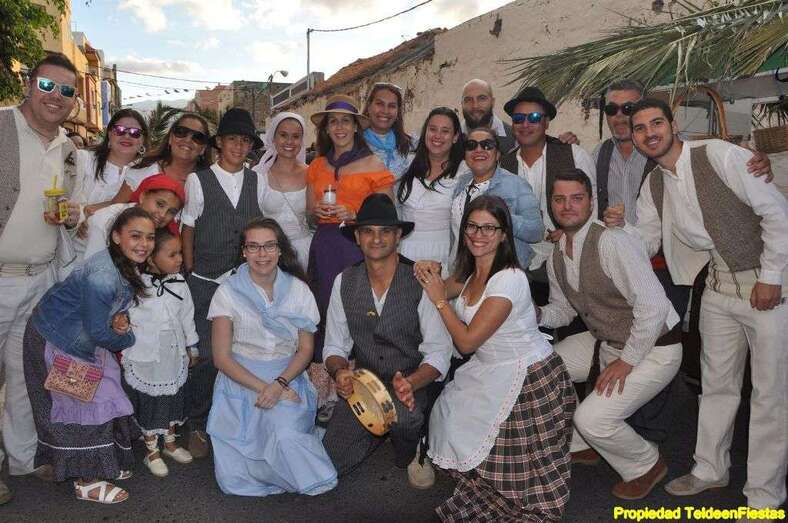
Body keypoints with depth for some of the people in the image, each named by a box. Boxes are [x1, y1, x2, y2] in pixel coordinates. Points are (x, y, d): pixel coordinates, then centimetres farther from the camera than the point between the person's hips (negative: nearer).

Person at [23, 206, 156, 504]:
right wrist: (128, 338, -8)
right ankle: (86, 481, 17)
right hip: (55, 343, -8)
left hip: (83, 341, 8)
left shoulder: (129, 266, -8)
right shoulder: (102, 276, -35)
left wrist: (120, 319, -13)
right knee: (79, 407, 1)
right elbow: (97, 332, -26)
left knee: (100, 398, 15)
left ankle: (101, 463, 33)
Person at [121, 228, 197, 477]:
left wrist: (191, 346, 13)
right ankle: (152, 452, 29)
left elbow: (187, 316, 7)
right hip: (145, 358, -4)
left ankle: (170, 443, 40)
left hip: (173, 356, 5)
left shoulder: (179, 282, -3)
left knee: (173, 400, 19)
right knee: (148, 403, 11)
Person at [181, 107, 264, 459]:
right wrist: (190, 275, 1)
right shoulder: (198, 180, 1)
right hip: (206, 284, -2)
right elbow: (188, 230, 3)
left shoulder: (256, 182, 8)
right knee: (206, 355, -5)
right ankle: (198, 426, 15)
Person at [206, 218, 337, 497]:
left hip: (288, 377, 1)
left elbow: (305, 349, 3)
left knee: (285, 434, -29)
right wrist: (262, 387, -16)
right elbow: (221, 357, -4)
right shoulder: (228, 292, -2)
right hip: (241, 380, 0)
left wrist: (280, 383, -15)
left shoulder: (298, 290, 2)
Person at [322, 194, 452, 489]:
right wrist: (339, 371, -17)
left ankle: (411, 451, 2)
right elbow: (335, 346, 6)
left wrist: (410, 383, -31)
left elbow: (439, 352, -13)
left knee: (403, 414, -37)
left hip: (413, 387, -3)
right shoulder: (344, 282, 0)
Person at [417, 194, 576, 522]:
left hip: (529, 378, -8)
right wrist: (429, 276, -4)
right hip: (490, 371, 8)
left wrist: (439, 299, -13)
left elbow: (467, 341, -23)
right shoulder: (470, 272, 0)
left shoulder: (509, 279, -25)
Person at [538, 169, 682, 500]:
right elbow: (563, 310, 13)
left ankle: (646, 465, 14)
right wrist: (537, 315, -10)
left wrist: (626, 361, -22)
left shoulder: (612, 242, -26)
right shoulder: (556, 255, 1)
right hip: (604, 342, 8)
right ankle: (580, 446, 26)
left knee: (592, 418, -20)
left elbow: (653, 305, -30)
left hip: (653, 348, -8)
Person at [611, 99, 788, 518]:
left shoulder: (720, 155, -17)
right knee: (716, 382, 16)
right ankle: (710, 468, 33)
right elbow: (644, 243, 11)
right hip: (718, 287, 6)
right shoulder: (652, 186, 4)